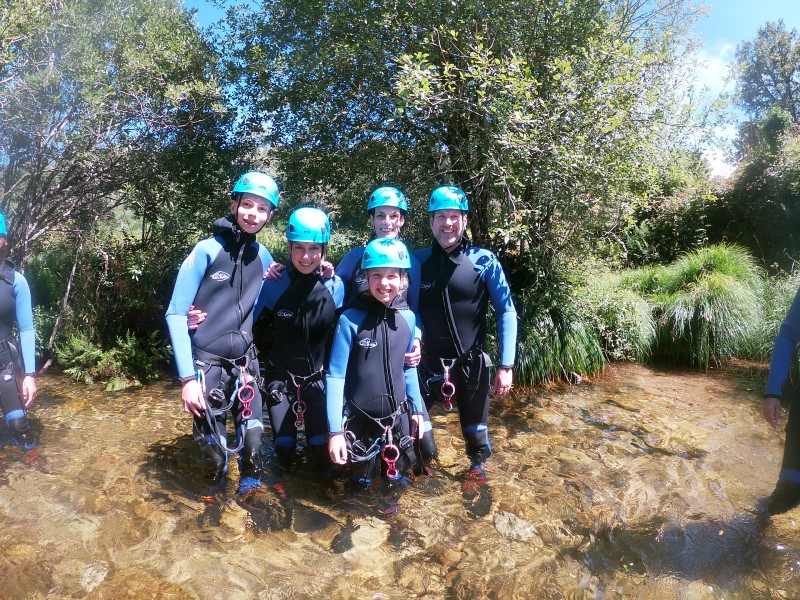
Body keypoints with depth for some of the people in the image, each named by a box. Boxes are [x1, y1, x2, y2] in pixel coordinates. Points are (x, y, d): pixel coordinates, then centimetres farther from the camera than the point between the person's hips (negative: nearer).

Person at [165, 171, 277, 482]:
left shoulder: (263, 256, 5)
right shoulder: (207, 250, -9)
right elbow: (176, 314, -8)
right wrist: (187, 378, -15)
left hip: (244, 366, 4)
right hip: (207, 366, -4)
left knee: (253, 451, 5)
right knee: (216, 456, 4)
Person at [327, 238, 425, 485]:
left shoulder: (408, 318, -4)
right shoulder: (350, 320, -16)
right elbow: (335, 376, -13)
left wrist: (416, 408, 12)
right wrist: (335, 430, -14)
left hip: (398, 419, 3)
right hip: (360, 421, -3)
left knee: (395, 481, 20)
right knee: (362, 483, 16)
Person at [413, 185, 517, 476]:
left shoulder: (484, 261, -9)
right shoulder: (418, 260, -2)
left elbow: (506, 312, -7)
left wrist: (506, 366, -12)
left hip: (471, 363, -1)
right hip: (428, 361, 2)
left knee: (474, 429, 15)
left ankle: (477, 468, 44)